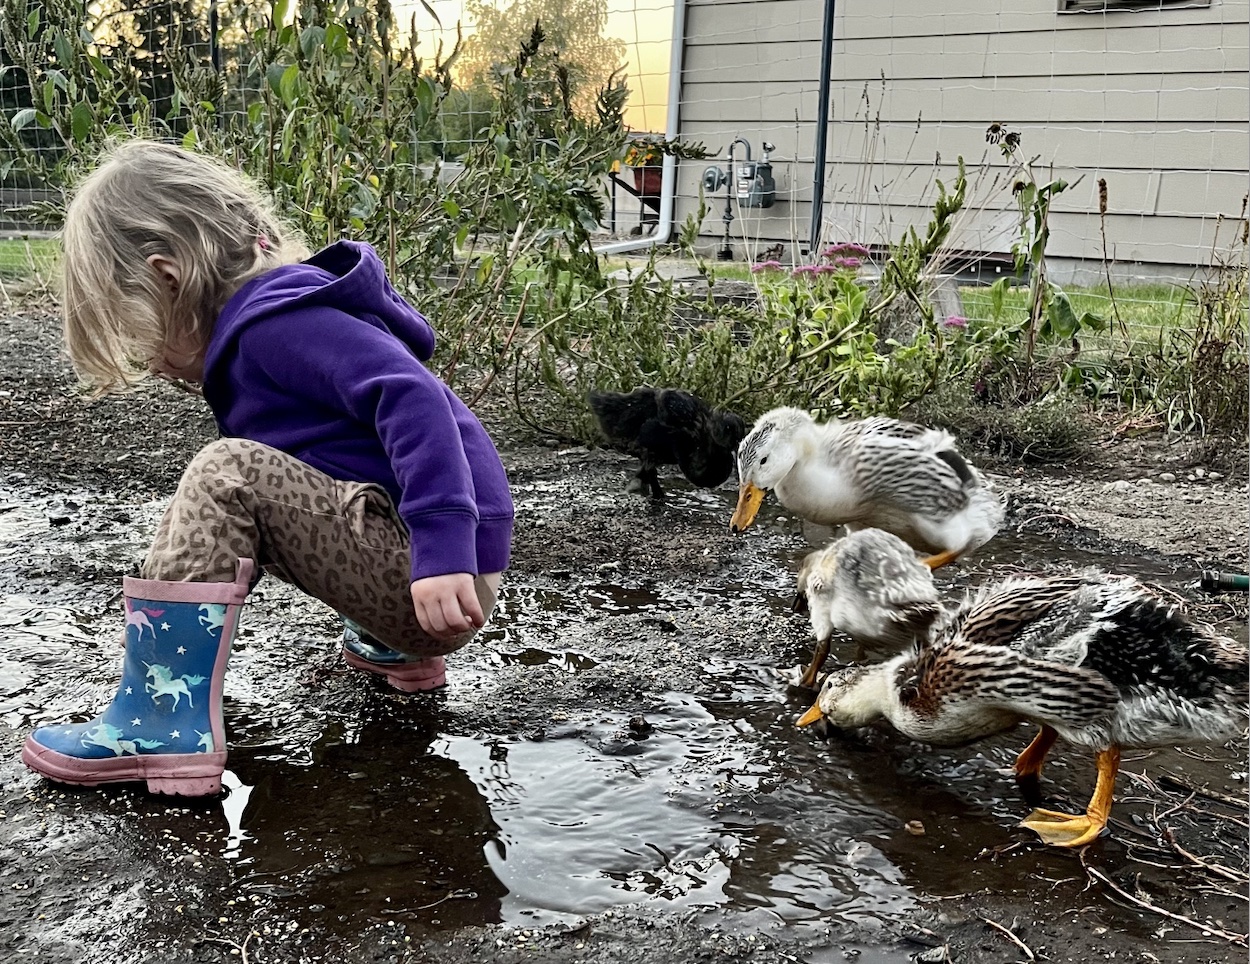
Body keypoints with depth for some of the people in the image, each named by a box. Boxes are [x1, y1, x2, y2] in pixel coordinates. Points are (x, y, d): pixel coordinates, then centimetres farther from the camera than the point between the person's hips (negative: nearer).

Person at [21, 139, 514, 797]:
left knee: (227, 475, -18)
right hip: (404, 568, 10)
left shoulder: (281, 320, -12)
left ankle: (162, 725, -17)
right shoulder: (262, 320, 19)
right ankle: (386, 642, 21)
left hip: (440, 581, -10)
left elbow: (413, 398, -26)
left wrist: (443, 549, -34)